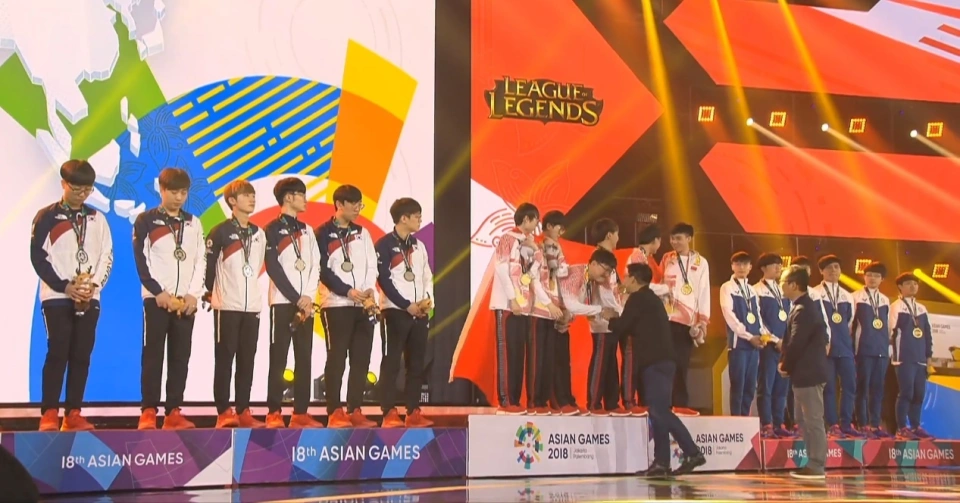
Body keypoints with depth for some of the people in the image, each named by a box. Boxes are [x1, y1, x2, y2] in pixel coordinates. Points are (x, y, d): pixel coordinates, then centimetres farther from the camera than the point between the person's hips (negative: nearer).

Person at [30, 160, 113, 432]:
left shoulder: (97, 218, 11)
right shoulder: (47, 216, 1)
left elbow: (107, 255, 8)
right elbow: (38, 256, -4)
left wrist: (93, 284, -8)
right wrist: (64, 286, -12)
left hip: (90, 299, 3)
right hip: (57, 297, -3)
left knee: (82, 356, 2)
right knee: (57, 353, -8)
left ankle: (73, 414, 7)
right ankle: (49, 415, -2)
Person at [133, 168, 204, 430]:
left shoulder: (194, 223, 13)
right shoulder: (146, 220, 2)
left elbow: (201, 260, 8)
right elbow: (141, 261, -3)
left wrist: (193, 294, -3)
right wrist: (158, 292, -11)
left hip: (185, 300, 3)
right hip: (156, 298, -3)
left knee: (181, 356, 2)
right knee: (153, 354, -3)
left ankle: (173, 412, 6)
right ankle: (148, 412, 0)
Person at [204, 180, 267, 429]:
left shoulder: (259, 233, 14)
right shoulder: (221, 231, -4)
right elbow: (208, 264, -4)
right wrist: (210, 293, 2)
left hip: (253, 305, 5)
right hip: (227, 305, -5)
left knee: (247, 359, 6)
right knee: (225, 358, -2)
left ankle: (243, 411, 10)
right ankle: (224, 412, 2)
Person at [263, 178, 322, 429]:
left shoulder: (307, 230, 17)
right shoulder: (272, 230, -1)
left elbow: (315, 266, 11)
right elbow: (273, 268, -9)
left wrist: (309, 297, -4)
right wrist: (297, 299, -12)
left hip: (306, 303, 5)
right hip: (283, 302, -5)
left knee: (304, 358, 3)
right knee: (279, 358, -5)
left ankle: (301, 413, 6)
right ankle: (274, 413, -1)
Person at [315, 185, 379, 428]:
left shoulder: (362, 232, 15)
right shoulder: (324, 233, 1)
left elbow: (372, 265, 10)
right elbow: (323, 271, -6)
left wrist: (369, 291, -8)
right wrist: (348, 291, -14)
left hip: (364, 305, 5)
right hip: (336, 304, -5)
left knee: (361, 359, 3)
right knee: (337, 358, -5)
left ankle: (355, 410, 8)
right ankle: (334, 412, 0)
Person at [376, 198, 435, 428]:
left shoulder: (419, 245, 16)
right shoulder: (385, 244, -5)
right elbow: (383, 280, -10)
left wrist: (428, 299, -3)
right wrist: (407, 305, -13)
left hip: (420, 312, 6)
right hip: (395, 311, -6)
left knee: (417, 364, 6)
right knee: (391, 363, -6)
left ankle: (413, 412, 10)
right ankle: (389, 413, -3)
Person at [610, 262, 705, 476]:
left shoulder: (637, 299, -6)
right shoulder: (650, 298, 22)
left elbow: (621, 328, -6)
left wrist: (610, 319, 13)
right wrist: (619, 321, 21)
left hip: (655, 362, -10)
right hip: (662, 360, 10)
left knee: (660, 411, -11)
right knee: (658, 411, 8)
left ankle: (692, 453, -14)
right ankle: (661, 461, 9)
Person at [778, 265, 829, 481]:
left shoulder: (803, 310, -19)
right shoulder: (804, 307, 13)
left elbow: (796, 343, -21)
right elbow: (792, 340, 16)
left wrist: (785, 366, -7)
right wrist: (785, 361, 5)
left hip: (808, 374, -10)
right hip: (806, 373, 10)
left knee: (813, 421, -5)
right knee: (803, 419, 16)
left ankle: (816, 467, 0)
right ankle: (813, 463, 22)